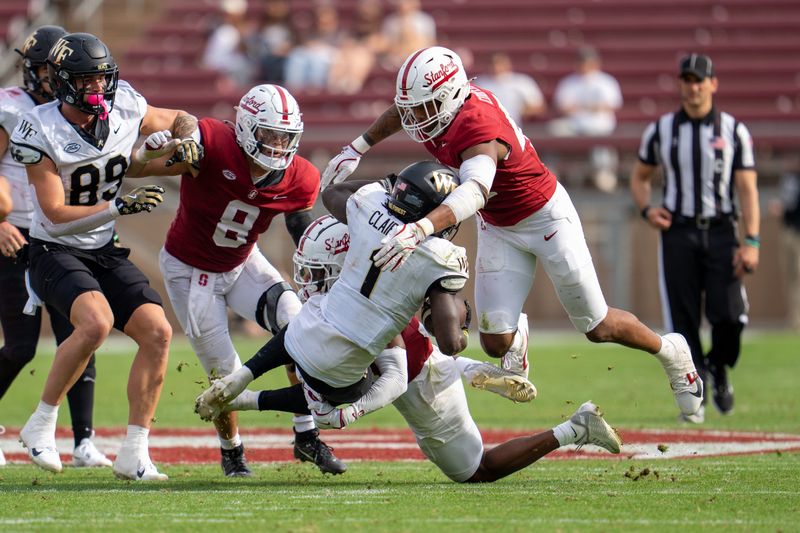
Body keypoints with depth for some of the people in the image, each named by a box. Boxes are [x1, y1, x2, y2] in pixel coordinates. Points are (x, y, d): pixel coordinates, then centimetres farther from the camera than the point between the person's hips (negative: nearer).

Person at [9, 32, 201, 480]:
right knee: (97, 322, -32)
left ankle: (134, 454, -4)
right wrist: (120, 206, -27)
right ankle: (41, 426, -15)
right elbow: (57, 217, -19)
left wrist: (186, 138, -6)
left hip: (105, 252, 6)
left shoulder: (126, 112, -3)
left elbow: (182, 120, 17)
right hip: (56, 252, -6)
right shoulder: (41, 132, -18)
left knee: (157, 332, -11)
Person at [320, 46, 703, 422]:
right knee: (496, 343, -4)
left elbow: (474, 191, -60)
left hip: (544, 217, -6)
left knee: (599, 328, 6)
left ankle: (670, 352, 33)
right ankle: (516, 335, 33)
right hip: (498, 228, 6)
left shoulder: (478, 128, -40)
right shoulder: (439, 104, -16)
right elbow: (402, 111, 11)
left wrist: (421, 229, -74)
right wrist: (356, 149, 10)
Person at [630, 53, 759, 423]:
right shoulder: (660, 131, 8)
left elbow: (747, 189, 1)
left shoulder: (734, 131, 5)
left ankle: (719, 369, 18)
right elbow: (639, 177, 20)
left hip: (721, 231, -1)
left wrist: (751, 241, -10)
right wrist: (646, 209, -2)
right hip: (678, 233, 1)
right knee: (682, 320, -4)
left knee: (729, 315, -12)